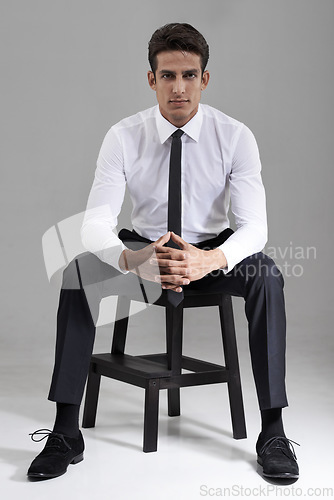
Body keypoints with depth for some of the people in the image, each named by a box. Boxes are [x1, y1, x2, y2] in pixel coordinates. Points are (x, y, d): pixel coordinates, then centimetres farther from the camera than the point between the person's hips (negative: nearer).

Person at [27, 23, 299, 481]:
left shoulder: (235, 137, -14)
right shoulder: (124, 137, -13)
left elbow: (255, 226, -21)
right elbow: (96, 223, -21)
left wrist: (212, 259, -45)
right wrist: (130, 259, -45)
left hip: (213, 253, 0)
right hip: (143, 248, 1)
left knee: (265, 275, -32)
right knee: (79, 272, -28)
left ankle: (272, 431, -24)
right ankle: (65, 434, -23)